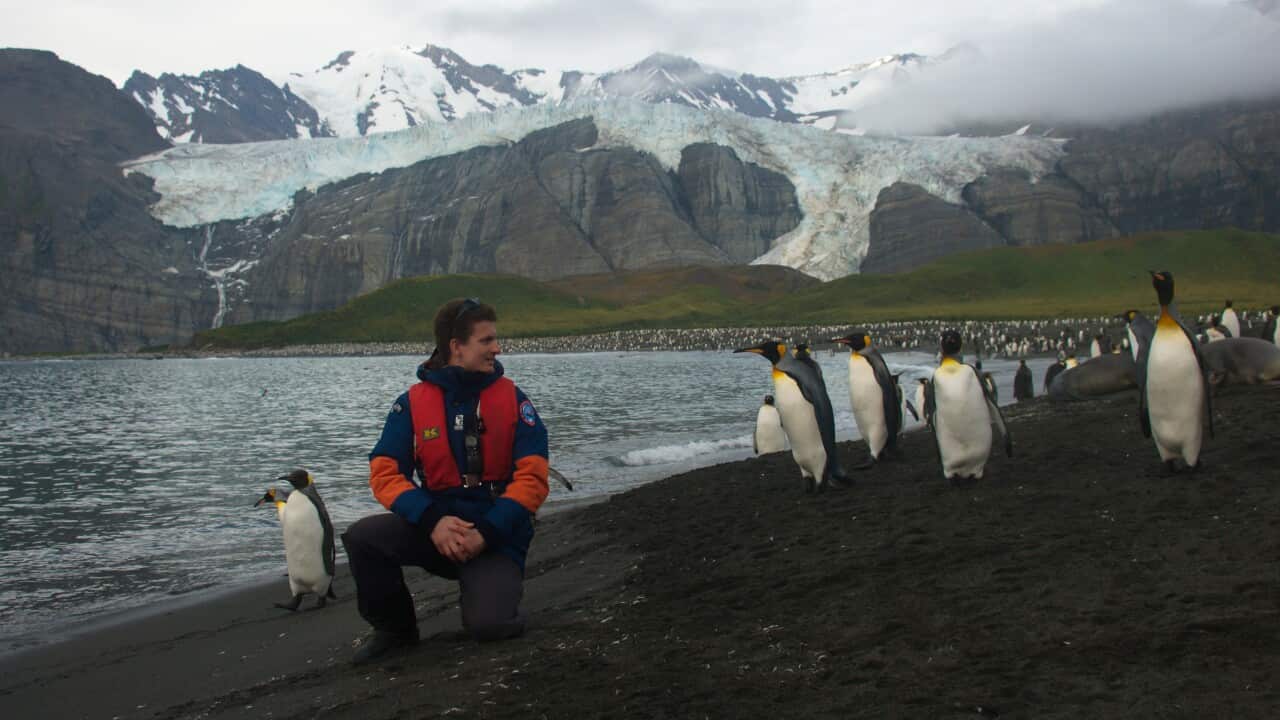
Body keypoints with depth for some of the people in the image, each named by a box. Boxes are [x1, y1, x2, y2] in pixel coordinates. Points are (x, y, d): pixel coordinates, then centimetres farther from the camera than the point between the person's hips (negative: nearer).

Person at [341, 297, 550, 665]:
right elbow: (385, 473, -8)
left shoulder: (512, 400, -3)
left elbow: (532, 478, -9)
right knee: (362, 536, -24)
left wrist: (486, 534, -20)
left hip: (496, 533, -2)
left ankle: (495, 594, 14)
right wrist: (433, 521, -24)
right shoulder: (412, 403, -1)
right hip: (436, 526, 2)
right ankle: (395, 627, 2)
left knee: (487, 624, -26)